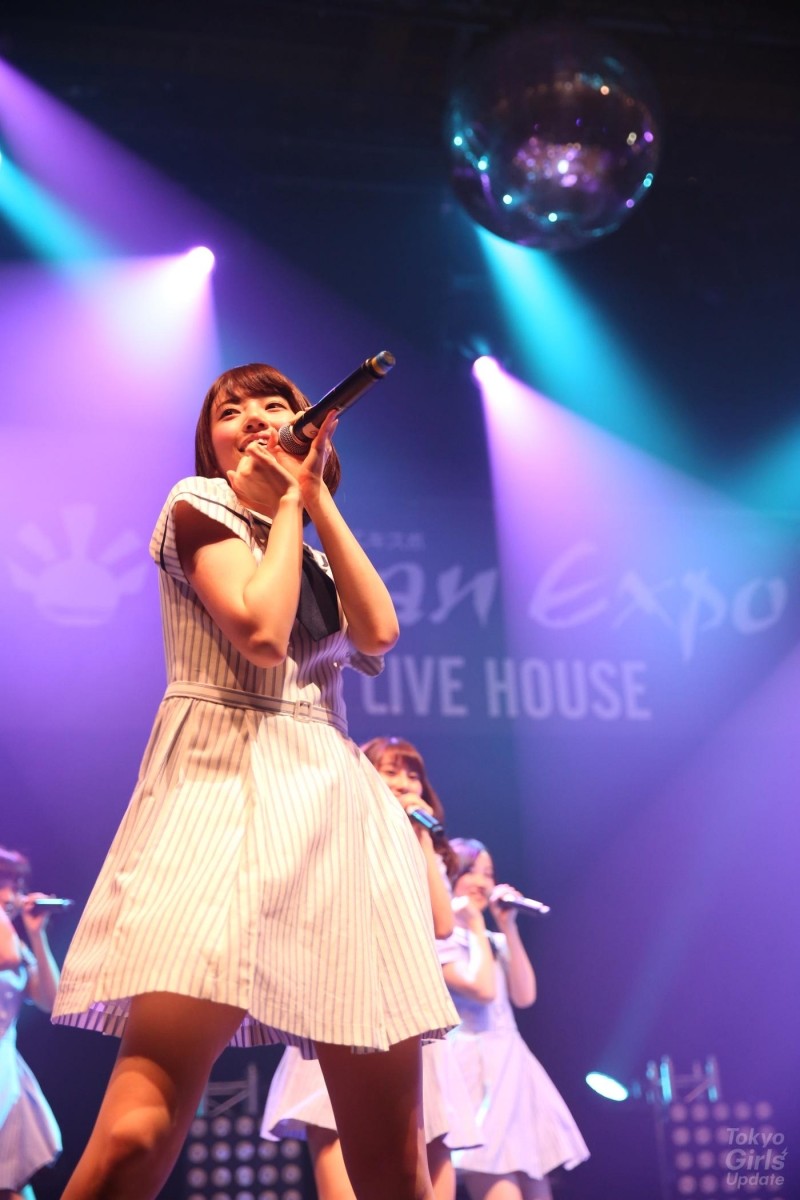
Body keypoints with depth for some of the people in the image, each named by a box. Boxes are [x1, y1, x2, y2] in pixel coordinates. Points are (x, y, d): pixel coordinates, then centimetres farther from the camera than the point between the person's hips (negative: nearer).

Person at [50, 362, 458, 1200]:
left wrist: (316, 496, 9)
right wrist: (286, 502, 4)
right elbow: (261, 631, -10)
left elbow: (378, 633, 5)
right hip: (224, 783, -6)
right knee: (147, 1119, -24)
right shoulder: (197, 503, 9)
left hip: (336, 795, 7)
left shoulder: (313, 551, 27)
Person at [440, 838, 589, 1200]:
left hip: (513, 1068, 8)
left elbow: (524, 996, 4)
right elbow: (483, 989, -16)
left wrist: (509, 928, 4)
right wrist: (475, 926, -6)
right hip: (476, 1071, -8)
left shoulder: (495, 941, 18)